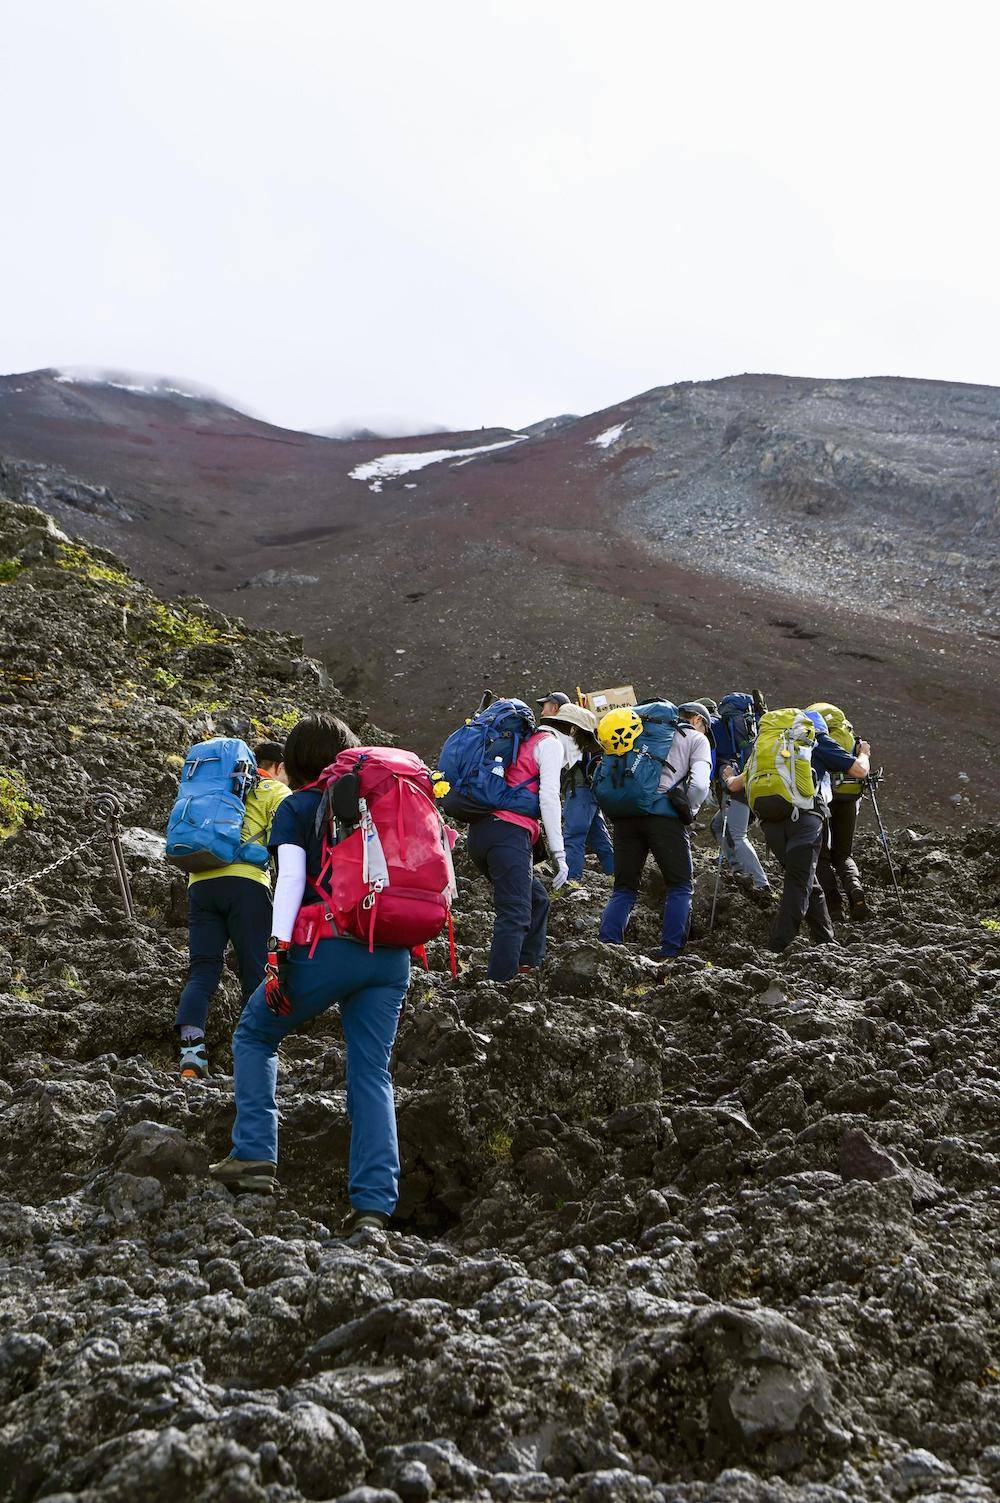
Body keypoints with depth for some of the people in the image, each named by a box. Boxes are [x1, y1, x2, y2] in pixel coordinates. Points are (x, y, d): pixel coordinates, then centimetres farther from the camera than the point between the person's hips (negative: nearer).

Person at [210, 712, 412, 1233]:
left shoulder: (297, 808, 6)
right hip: (390, 953, 4)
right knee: (373, 1073, 5)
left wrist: (277, 953, -13)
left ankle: (254, 1156, 5)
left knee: (254, 1036, 17)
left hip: (326, 948, -4)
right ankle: (374, 1204, -3)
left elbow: (290, 879, -8)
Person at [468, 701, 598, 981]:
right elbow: (548, 798, -9)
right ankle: (498, 984, -19)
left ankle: (529, 966, 19)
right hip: (508, 832, -9)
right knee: (515, 914, -12)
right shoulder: (551, 743, 3)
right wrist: (559, 853, -11)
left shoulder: (525, 743, 30)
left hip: (480, 832, 9)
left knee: (536, 898, 20)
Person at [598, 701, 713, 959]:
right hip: (664, 815, -4)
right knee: (681, 885, 8)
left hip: (624, 815, 5)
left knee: (624, 888, 12)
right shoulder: (697, 739, 14)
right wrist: (688, 812, 11)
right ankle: (669, 955, 2)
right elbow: (699, 784, -3)